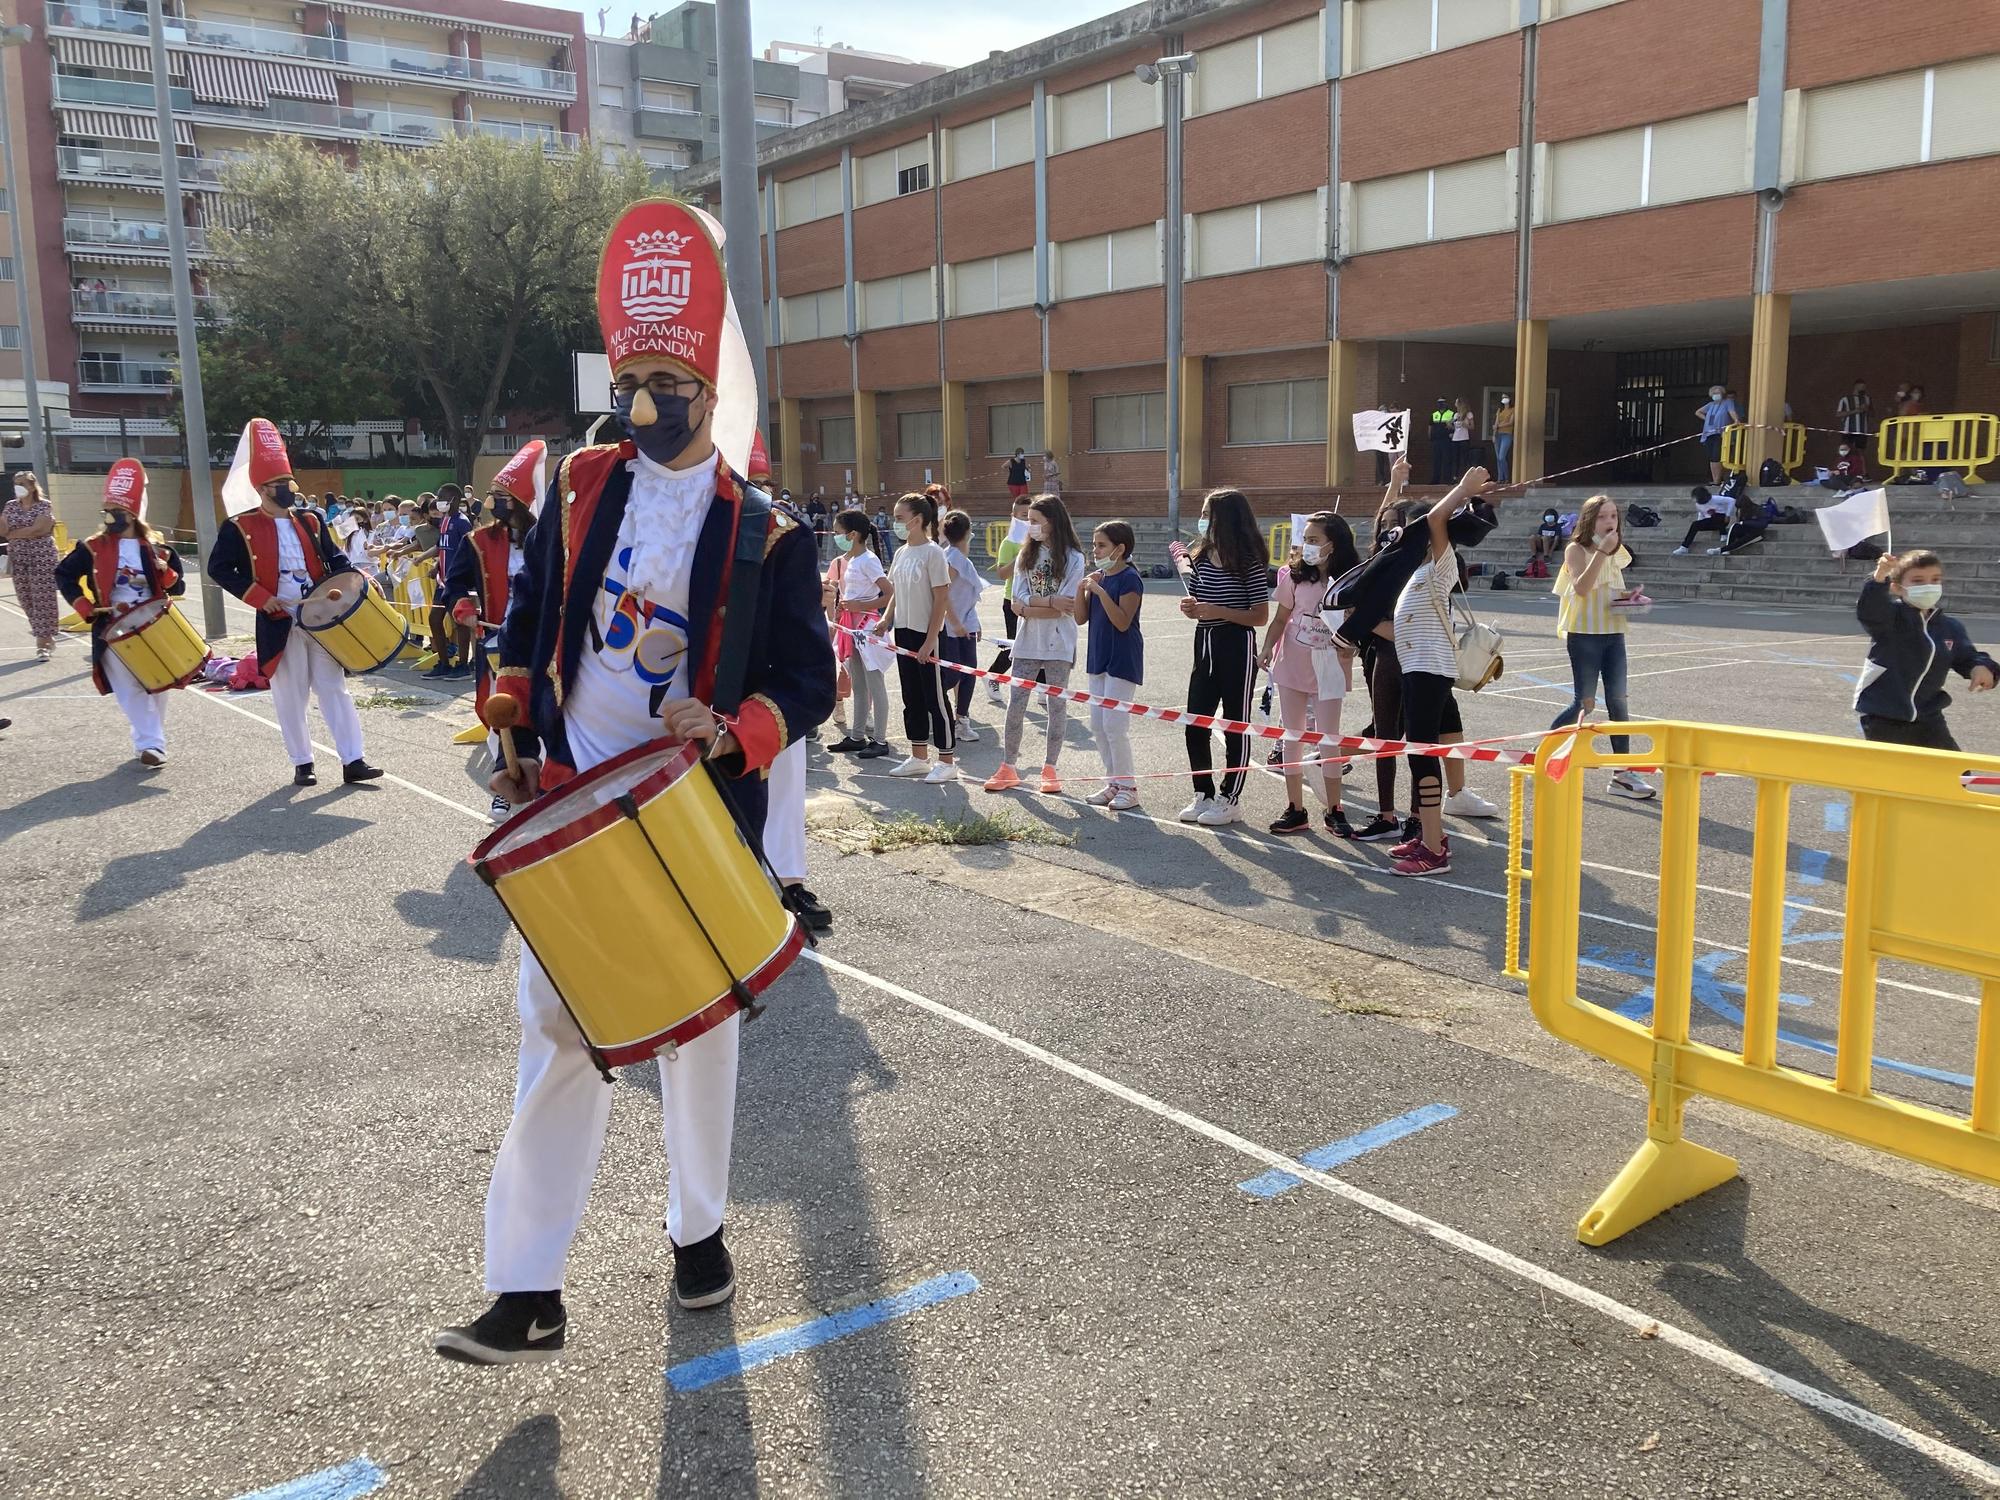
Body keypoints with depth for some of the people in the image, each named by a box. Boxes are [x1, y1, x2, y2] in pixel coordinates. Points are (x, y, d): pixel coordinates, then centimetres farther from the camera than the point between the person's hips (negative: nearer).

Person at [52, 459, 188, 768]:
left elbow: (178, 588, 3)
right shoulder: (93, 548, -1)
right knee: (131, 690, -7)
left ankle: (148, 740, 26)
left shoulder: (156, 549, 2)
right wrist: (80, 603, -4)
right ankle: (151, 744, -6)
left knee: (157, 686, 9)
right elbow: (63, 574, 9)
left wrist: (167, 575, -18)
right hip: (113, 632, -1)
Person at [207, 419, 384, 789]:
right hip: (278, 625, -3)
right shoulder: (240, 528, -5)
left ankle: (353, 761, 3)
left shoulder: (309, 521, 8)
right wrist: (260, 598, -14)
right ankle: (302, 764, 15)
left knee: (334, 689, 2)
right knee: (290, 696, 5)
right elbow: (219, 568, -6)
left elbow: (334, 559, 14)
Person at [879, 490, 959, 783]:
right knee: (912, 697, 14)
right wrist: (887, 621, 1)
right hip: (904, 632, 8)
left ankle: (947, 762, 7)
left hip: (927, 635, -8)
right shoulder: (901, 552, 9)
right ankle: (919, 758, 24)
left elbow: (942, 599, -15)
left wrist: (930, 641, -18)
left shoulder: (932, 553, -13)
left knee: (935, 698, -2)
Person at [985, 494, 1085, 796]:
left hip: (1058, 645, -3)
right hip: (1027, 643, 4)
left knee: (1057, 706, 5)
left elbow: (1065, 609, -14)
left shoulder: (1072, 558, -5)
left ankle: (1050, 769, 15)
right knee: (1015, 705, 2)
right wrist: (1050, 601, -13)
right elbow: (1017, 603, -1)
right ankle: (1008, 768, 11)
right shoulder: (1026, 555, 8)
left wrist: (1028, 606, -10)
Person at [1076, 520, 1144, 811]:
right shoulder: (1098, 577, 11)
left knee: (1114, 725, -9)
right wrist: (1083, 588, -7)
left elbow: (1123, 622, -21)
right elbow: (1081, 618, 8)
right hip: (1099, 657, 9)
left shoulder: (1130, 579, -12)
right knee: (1098, 724, 11)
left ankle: (1128, 787, 1)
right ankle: (1113, 782, 20)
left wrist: (1100, 591, -25)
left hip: (1122, 661, -9)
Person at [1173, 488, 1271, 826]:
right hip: (1205, 646, 7)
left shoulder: (1248, 561, -12)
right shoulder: (1201, 557, 8)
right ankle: (1204, 794, 21)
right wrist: (1191, 607, -3)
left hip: (1237, 647, -7)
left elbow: (1261, 616, -12)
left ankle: (1230, 799, 13)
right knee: (1195, 724, 8)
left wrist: (1219, 611, -21)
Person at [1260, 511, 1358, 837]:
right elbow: (1281, 618, 1)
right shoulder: (1295, 576, -3)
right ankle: (1295, 809, 15)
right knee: (1293, 736, 7)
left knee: (1328, 738, 0)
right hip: (1292, 662, 2)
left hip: (1328, 666, -2)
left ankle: (1334, 810, 11)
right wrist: (1267, 648, -12)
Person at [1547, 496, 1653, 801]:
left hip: (1613, 634, 6)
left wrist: (1628, 595, 3)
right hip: (1584, 635, -6)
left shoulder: (1617, 552, 12)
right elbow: (1582, 587, -23)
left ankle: (1622, 773, 5)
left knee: (1618, 701, 2)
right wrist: (1601, 550, -25)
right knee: (1585, 704, -5)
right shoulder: (1576, 550, -6)